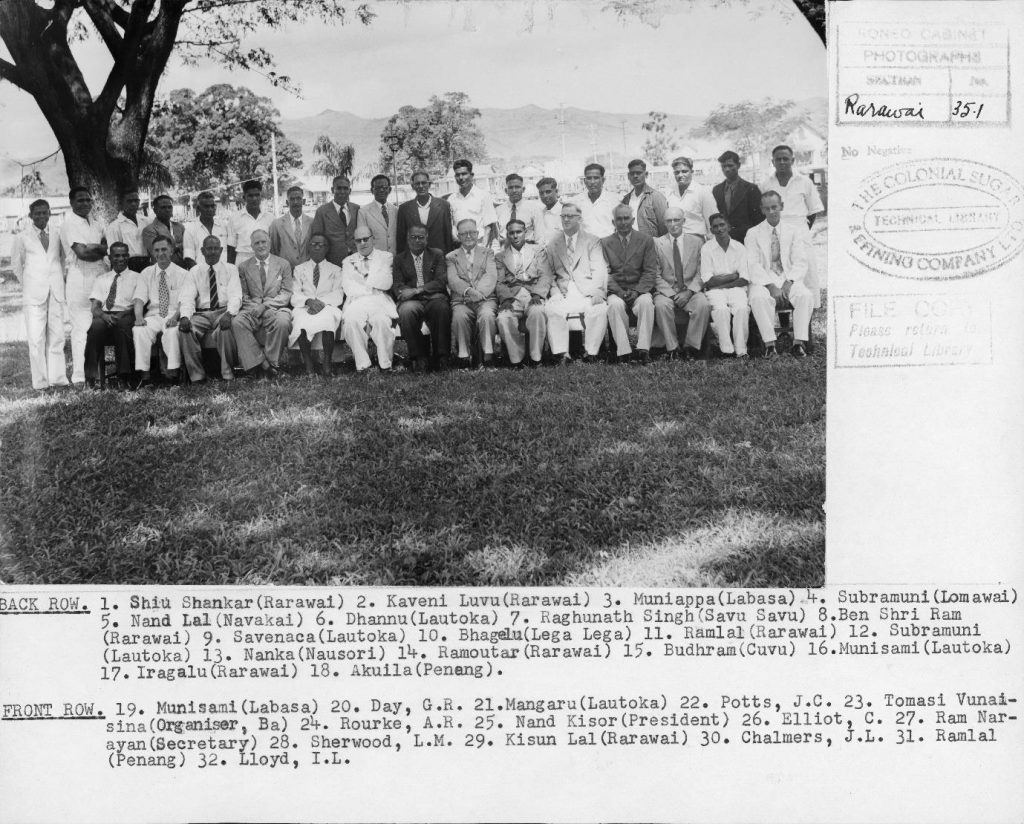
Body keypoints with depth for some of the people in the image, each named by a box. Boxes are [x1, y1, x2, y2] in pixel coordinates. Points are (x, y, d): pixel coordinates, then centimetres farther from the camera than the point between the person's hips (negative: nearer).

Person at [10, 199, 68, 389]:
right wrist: (29, 285, 11)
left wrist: (59, 281, 12)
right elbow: (16, 265, 12)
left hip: (56, 293, 2)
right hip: (34, 295, -2)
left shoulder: (57, 235, 10)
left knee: (56, 337, 2)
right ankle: (40, 381, -4)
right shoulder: (22, 237, 4)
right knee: (36, 339, -7)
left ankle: (57, 378, 5)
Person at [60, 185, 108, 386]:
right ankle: (79, 375, -5)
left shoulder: (93, 221, 17)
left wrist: (92, 248, -6)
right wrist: (102, 251, -2)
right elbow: (82, 253, -16)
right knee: (81, 328, -7)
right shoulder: (70, 223, -7)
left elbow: (106, 246, 13)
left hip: (100, 277, 7)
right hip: (80, 278, -7)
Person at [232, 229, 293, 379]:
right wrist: (254, 307, -10)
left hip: (276, 309, -2)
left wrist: (265, 305, -12)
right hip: (252, 310, 2)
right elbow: (243, 295, 13)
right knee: (237, 322, -31)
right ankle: (258, 363, -30)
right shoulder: (244, 267, 16)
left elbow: (286, 293, 3)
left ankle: (271, 363, -23)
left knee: (282, 322, -37)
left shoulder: (283, 264, 11)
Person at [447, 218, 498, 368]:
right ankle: (464, 356, -23)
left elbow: (491, 276, 1)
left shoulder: (487, 253, 18)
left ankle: (488, 356, -29)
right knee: (459, 317, -33)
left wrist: (479, 292, -18)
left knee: (487, 315, -34)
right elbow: (452, 280, 0)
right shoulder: (451, 257, 18)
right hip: (461, 301, 0)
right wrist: (468, 291, -21)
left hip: (485, 299, 0)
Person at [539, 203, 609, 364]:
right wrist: (556, 287, -8)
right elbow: (545, 273, 12)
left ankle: (591, 353, -22)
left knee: (600, 309, -32)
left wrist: (597, 292, -15)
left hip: (587, 291, -1)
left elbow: (599, 270, 3)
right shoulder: (552, 244, 21)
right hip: (563, 292, 1)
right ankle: (561, 354, -29)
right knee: (551, 309, -31)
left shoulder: (592, 241, 16)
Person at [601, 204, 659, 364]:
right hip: (616, 291, 0)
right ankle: (623, 352, -31)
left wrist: (637, 291, -14)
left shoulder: (646, 240, 9)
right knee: (615, 305, -33)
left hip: (640, 290, 0)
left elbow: (650, 272, 2)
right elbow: (605, 272, 3)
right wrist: (619, 291, -14)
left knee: (646, 302, -33)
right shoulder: (605, 243, 11)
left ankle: (643, 349, -31)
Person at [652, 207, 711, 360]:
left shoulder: (696, 243, 10)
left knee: (703, 305, -30)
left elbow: (700, 273, 6)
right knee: (661, 305, -34)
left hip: (691, 290, 1)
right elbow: (656, 275, 1)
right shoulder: (657, 243, 6)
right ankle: (671, 347, -22)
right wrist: (672, 294, -12)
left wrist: (689, 292, -11)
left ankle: (691, 347, -19)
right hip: (666, 291, -1)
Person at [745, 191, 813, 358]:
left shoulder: (796, 231, 12)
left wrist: (789, 282, -16)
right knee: (758, 298, -35)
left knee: (806, 295, -31)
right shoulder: (753, 233, 9)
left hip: (789, 279, 1)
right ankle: (769, 344, -30)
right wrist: (770, 286, -17)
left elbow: (800, 263, 3)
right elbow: (753, 265, -2)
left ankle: (799, 343, -28)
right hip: (763, 281, -1)